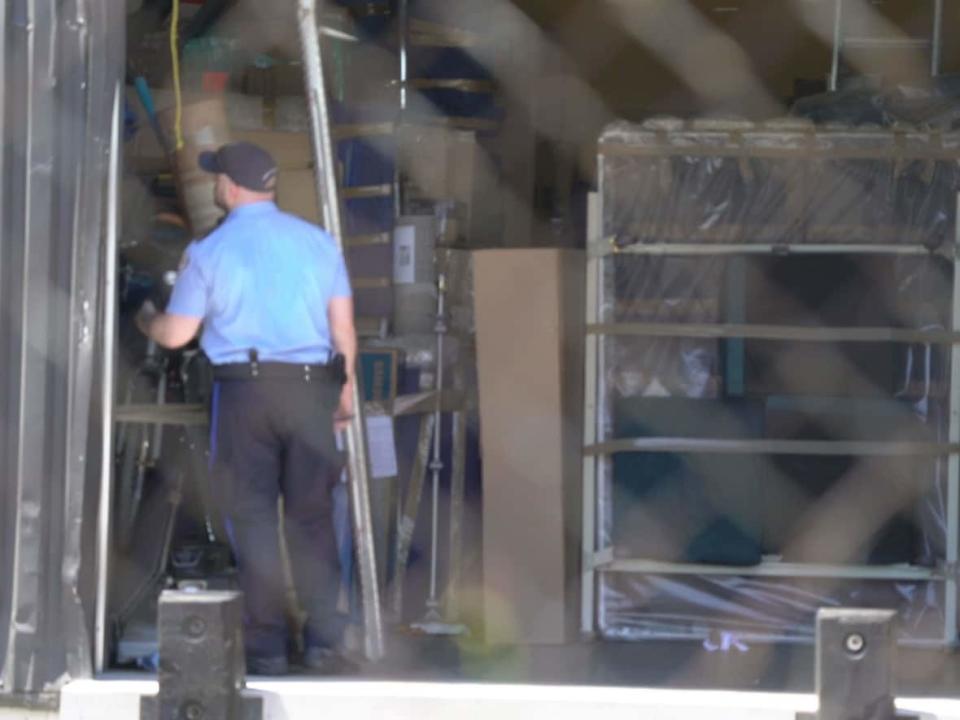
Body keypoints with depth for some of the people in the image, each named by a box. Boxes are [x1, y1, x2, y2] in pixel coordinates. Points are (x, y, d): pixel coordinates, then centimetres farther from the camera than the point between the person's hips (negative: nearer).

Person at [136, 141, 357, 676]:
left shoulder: (209, 251, -1)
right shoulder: (318, 241, 6)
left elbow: (176, 334, 3)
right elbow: (343, 326, 6)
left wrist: (147, 321, 25)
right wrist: (346, 387, 18)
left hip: (244, 390, -2)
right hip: (310, 386, 2)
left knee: (252, 516, 3)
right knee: (312, 515, 8)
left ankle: (268, 647, 2)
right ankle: (325, 641, 5)